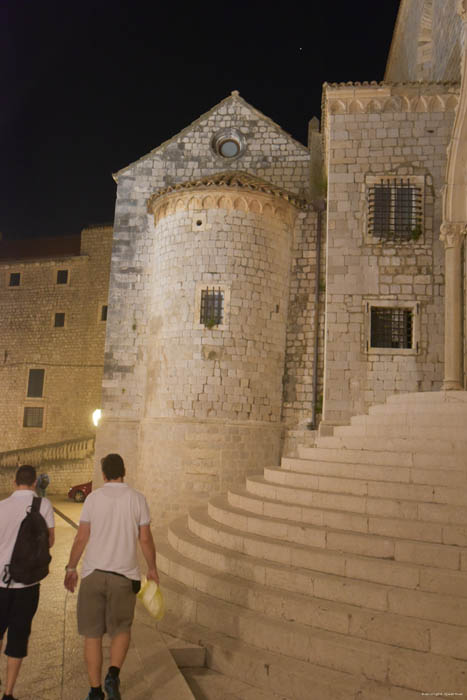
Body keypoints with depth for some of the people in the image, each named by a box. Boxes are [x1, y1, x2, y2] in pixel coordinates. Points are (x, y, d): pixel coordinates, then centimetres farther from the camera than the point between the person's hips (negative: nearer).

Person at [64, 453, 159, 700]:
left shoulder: (93, 498, -3)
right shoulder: (137, 498, -2)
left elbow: (81, 537, -2)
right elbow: (145, 539, -1)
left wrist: (71, 568, 10)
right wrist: (152, 569, 12)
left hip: (93, 573, 0)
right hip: (124, 574, 0)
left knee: (92, 633, 14)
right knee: (121, 630, 18)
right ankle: (113, 676, -4)